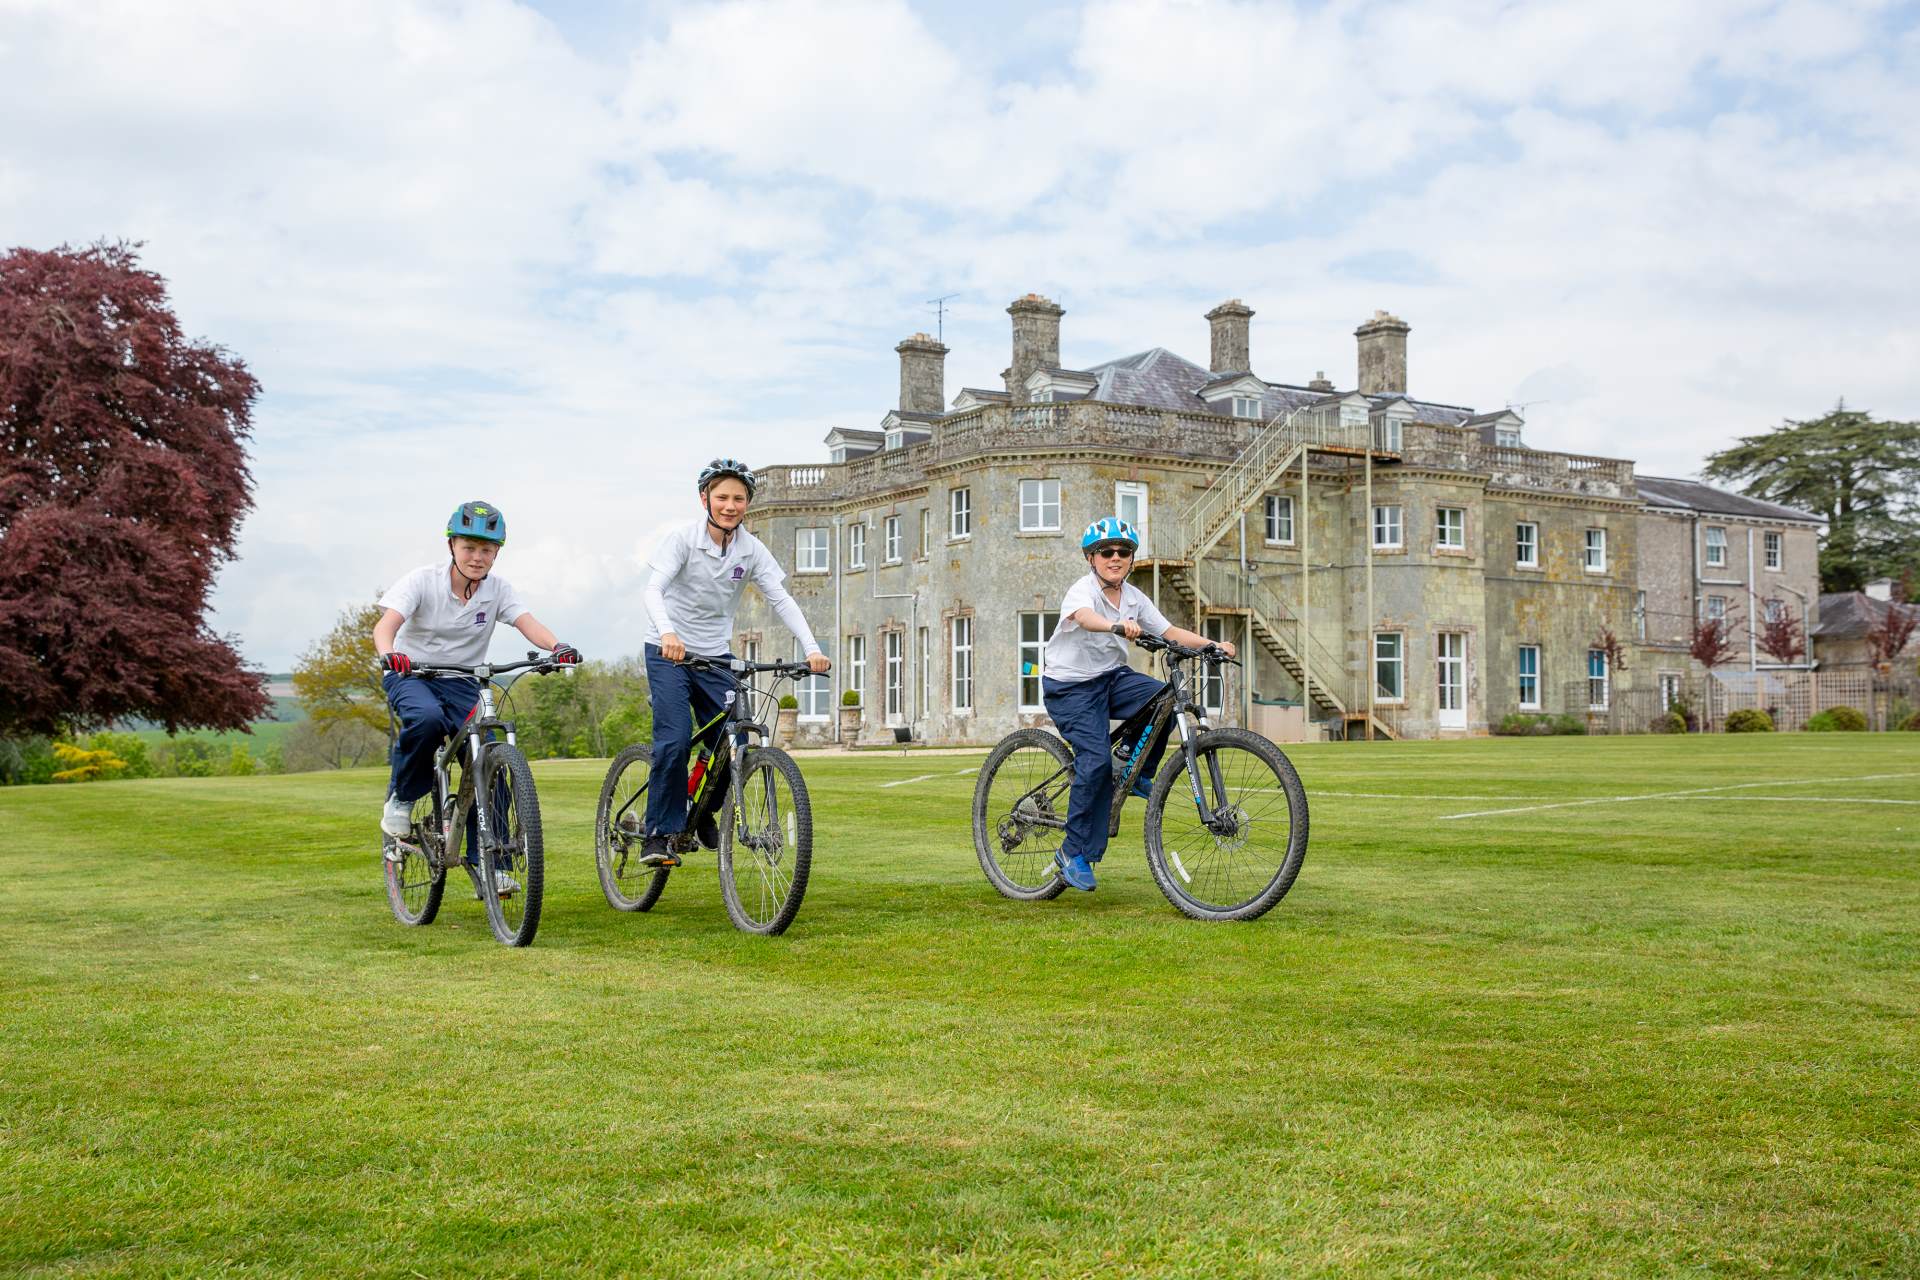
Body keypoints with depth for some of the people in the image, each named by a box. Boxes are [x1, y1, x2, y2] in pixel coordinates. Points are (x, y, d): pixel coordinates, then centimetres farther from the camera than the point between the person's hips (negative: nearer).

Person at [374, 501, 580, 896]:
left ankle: (487, 862, -4)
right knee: (427, 718, -37)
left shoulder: (498, 588, -6)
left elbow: (527, 623, -21)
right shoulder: (423, 581, -14)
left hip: (461, 681, 3)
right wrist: (389, 654, -50)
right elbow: (385, 626, -26)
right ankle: (401, 797, -11)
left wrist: (557, 647, -43)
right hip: (411, 674, -3)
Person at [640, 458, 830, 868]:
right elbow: (654, 589, -26)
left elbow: (781, 600, -8)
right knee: (675, 741, -19)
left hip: (716, 656, 4)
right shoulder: (683, 538, -14)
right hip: (668, 652, -4)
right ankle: (659, 834, -6)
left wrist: (811, 648, -23)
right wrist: (667, 633, -46)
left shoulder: (752, 550, -3)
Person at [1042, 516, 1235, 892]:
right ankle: (1074, 853, -8)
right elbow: (1085, 617, -40)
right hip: (1070, 686, -6)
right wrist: (1119, 626, -61)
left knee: (1165, 697, -21)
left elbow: (1169, 631, 0)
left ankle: (1138, 774, 1)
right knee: (1097, 759, -21)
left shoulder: (1134, 597, 3)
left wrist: (1212, 645, -15)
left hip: (1112, 677, 6)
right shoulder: (1082, 590, -17)